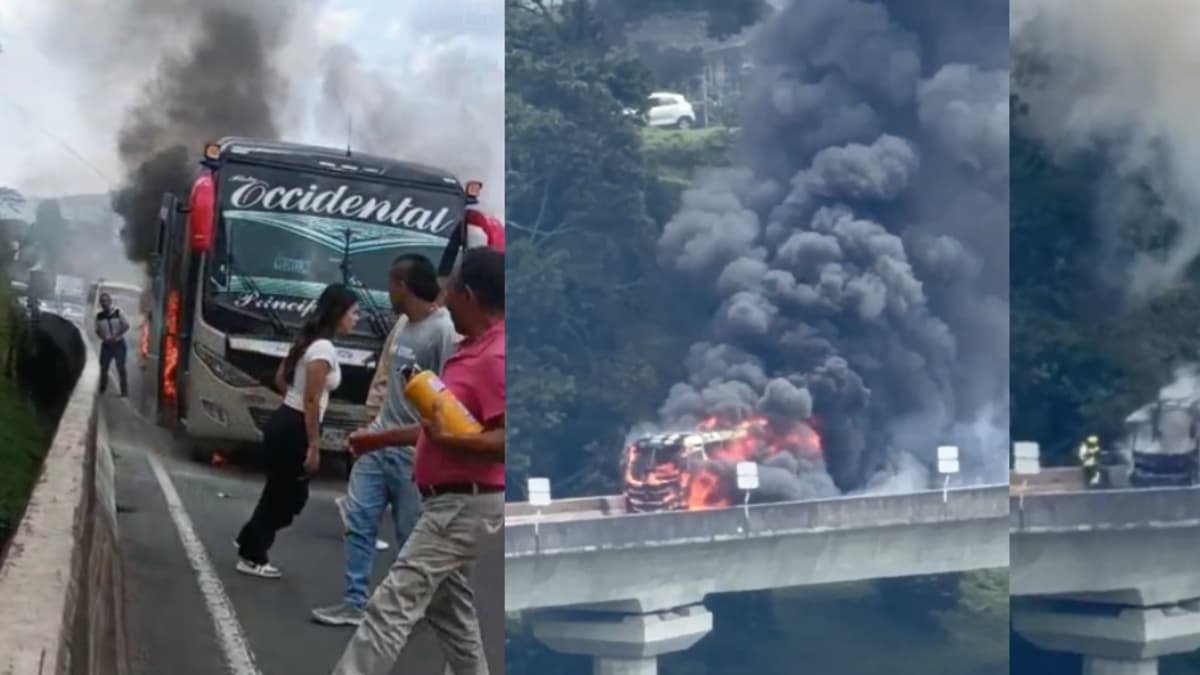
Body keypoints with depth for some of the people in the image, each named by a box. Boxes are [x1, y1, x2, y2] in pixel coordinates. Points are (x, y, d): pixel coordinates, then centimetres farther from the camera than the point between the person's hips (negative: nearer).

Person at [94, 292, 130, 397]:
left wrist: (116, 336, -15)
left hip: (118, 344, -3)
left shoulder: (118, 312, -5)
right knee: (103, 368, 5)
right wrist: (104, 337, -14)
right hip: (106, 345, 3)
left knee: (121, 368, -4)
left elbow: (126, 326, -8)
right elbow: (97, 331, 6)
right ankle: (102, 391, 15)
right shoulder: (99, 316, 2)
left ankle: (124, 392, -1)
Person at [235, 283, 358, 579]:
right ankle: (252, 558, 13)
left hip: (284, 422, 9)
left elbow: (280, 378, 21)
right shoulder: (324, 349, -19)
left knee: (285, 493, 19)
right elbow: (312, 401, -21)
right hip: (293, 429, -9)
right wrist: (314, 446, -19)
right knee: (286, 495, 3)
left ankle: (249, 543, 31)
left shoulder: (309, 340, 11)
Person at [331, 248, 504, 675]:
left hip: (464, 505, -11)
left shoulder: (495, 359, -21)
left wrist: (445, 440, -32)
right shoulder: (471, 349, 11)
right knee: (447, 605, 19)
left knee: (392, 604, -12)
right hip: (451, 502, 11)